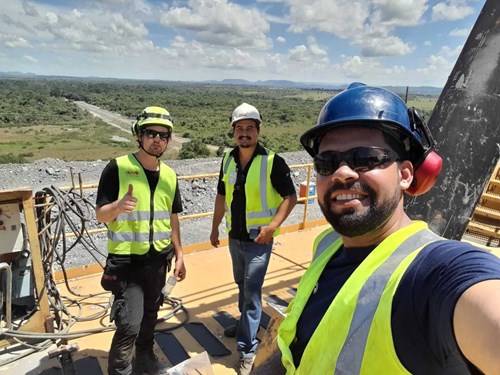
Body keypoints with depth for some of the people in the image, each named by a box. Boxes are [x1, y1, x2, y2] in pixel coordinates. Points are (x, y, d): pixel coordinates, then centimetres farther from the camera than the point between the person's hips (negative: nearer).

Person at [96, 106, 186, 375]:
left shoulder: (169, 175, 4)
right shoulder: (118, 168, -11)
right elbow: (100, 214, -10)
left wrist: (179, 255, 12)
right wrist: (118, 205, -32)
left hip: (158, 259, 5)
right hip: (126, 260, -5)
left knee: (150, 314, 19)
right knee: (130, 324, -7)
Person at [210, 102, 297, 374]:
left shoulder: (272, 161, -15)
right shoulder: (228, 159, 1)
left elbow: (290, 196, -10)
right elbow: (222, 196, 10)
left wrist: (273, 225, -21)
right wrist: (215, 228, 12)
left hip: (258, 239, -5)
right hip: (234, 237, 6)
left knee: (252, 292, 0)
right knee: (242, 286, 23)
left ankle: (247, 349, 14)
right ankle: (246, 323, 45)